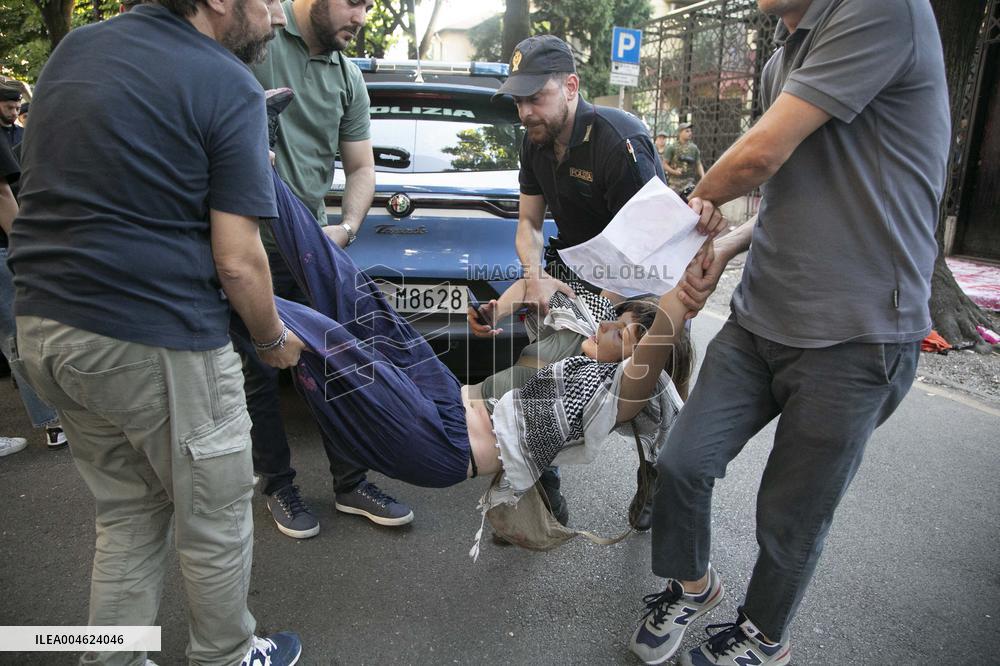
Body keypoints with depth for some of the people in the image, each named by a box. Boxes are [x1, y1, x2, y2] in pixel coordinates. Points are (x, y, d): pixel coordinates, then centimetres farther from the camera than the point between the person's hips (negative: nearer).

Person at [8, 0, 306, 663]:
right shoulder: (229, 86, -11)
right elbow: (236, 262, -15)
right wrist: (276, 339, 3)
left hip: (43, 327, 8)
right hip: (157, 342, -7)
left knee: (128, 514, 22)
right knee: (214, 522, 13)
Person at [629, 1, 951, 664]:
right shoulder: (782, 65, 15)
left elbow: (759, 156, -17)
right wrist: (729, 245, 5)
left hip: (853, 336, -7)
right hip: (760, 318, 7)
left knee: (791, 520, 9)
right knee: (683, 464, 6)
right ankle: (693, 584, 35)